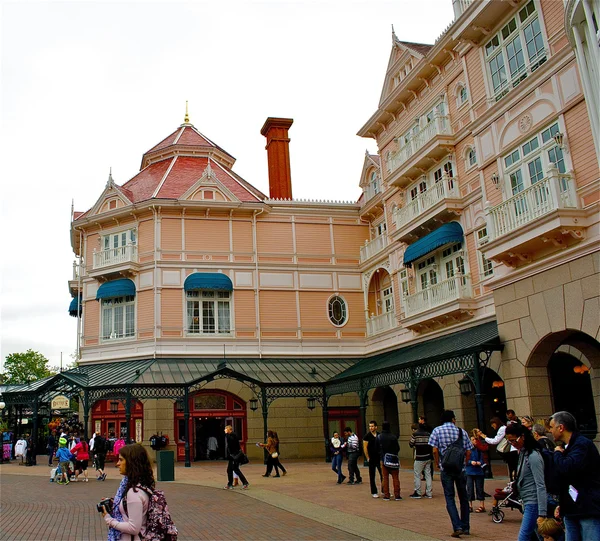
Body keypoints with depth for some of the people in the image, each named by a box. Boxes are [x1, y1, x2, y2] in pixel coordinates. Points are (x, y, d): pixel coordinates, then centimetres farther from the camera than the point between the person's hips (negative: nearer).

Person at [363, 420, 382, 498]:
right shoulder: (367, 436, -5)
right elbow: (365, 448, -5)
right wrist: (368, 458, -7)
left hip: (380, 458, 3)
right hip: (372, 459, -3)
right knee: (372, 476, 3)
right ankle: (374, 492, 12)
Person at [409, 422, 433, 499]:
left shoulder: (415, 434, -10)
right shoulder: (428, 434, 4)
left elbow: (411, 444, -2)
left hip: (419, 459, -5)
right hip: (428, 457, 5)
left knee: (417, 475, 4)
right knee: (428, 474, 10)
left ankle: (418, 493, 5)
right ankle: (429, 493, 13)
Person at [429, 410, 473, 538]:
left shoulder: (437, 430, -1)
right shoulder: (462, 431, 3)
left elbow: (435, 450, -8)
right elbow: (468, 452, 2)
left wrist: (437, 464, 5)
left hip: (446, 469, -2)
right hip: (461, 469, 2)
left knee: (450, 498, 3)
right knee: (463, 497, 14)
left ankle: (457, 527, -6)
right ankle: (466, 527, 19)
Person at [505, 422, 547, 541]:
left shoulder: (533, 456, -16)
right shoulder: (522, 453, 13)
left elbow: (541, 486, -19)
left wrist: (542, 514, -21)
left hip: (534, 503, -9)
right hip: (528, 503, 9)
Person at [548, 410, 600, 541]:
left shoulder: (583, 444, -14)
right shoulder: (568, 447, 18)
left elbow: (566, 468, -30)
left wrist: (557, 453, -10)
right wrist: (562, 505, 24)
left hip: (589, 510, -9)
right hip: (571, 510, 9)